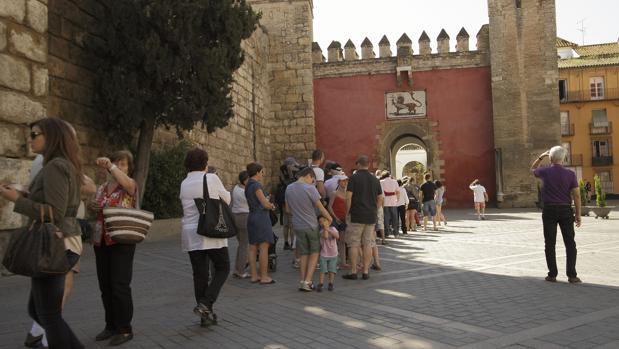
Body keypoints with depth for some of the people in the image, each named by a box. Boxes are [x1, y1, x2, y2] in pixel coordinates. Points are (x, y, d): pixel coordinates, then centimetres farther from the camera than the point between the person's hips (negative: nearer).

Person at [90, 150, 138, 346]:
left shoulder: (130, 185, -5)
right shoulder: (101, 188, 13)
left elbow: (126, 183, -30)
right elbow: (95, 214, 22)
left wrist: (110, 166, -34)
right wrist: (92, 207, 2)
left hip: (122, 242, -6)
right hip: (101, 242, 6)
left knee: (120, 286, -5)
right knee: (105, 286, 11)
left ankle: (125, 329, 8)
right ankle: (111, 325, 25)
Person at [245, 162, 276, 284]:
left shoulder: (248, 186, 13)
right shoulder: (256, 185, -14)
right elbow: (265, 204, -15)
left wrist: (268, 204, 9)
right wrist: (272, 206, 6)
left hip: (252, 216, 9)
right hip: (261, 217, -9)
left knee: (253, 248, 8)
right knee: (264, 248, -5)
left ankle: (254, 276, 12)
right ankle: (264, 277, -3)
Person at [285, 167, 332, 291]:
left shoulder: (289, 188, 1)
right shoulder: (310, 189, -16)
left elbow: (288, 209, 9)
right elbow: (321, 208, -10)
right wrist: (329, 218, 6)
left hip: (298, 226, 4)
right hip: (312, 226, -4)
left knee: (304, 255, 15)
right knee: (314, 253, 10)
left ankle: (302, 281, 11)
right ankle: (307, 281, 1)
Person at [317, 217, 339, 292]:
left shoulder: (333, 229, -6)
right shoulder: (321, 232, -13)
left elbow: (337, 236, -23)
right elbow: (325, 237, -32)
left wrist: (329, 230, -31)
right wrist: (325, 228, -30)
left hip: (333, 255, 2)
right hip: (323, 255, -2)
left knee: (332, 271, 3)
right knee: (323, 271, -7)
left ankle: (330, 284, 14)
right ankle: (320, 285, -5)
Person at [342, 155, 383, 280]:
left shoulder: (354, 178, -6)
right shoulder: (375, 179, 9)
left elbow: (348, 197, -11)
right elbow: (380, 199, 12)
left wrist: (347, 212, -1)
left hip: (357, 216, -5)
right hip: (371, 217, 5)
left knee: (353, 244, 2)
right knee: (368, 244, 8)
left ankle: (353, 272, 3)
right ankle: (366, 271, 10)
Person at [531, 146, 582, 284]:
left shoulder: (544, 172, -2)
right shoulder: (570, 174, -3)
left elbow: (533, 169, 22)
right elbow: (576, 195, -4)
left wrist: (541, 156, 23)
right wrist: (578, 214, 2)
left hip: (549, 210, 0)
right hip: (565, 210, 0)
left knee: (550, 244, 6)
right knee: (570, 243, 6)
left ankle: (552, 274, 7)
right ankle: (571, 275, 3)